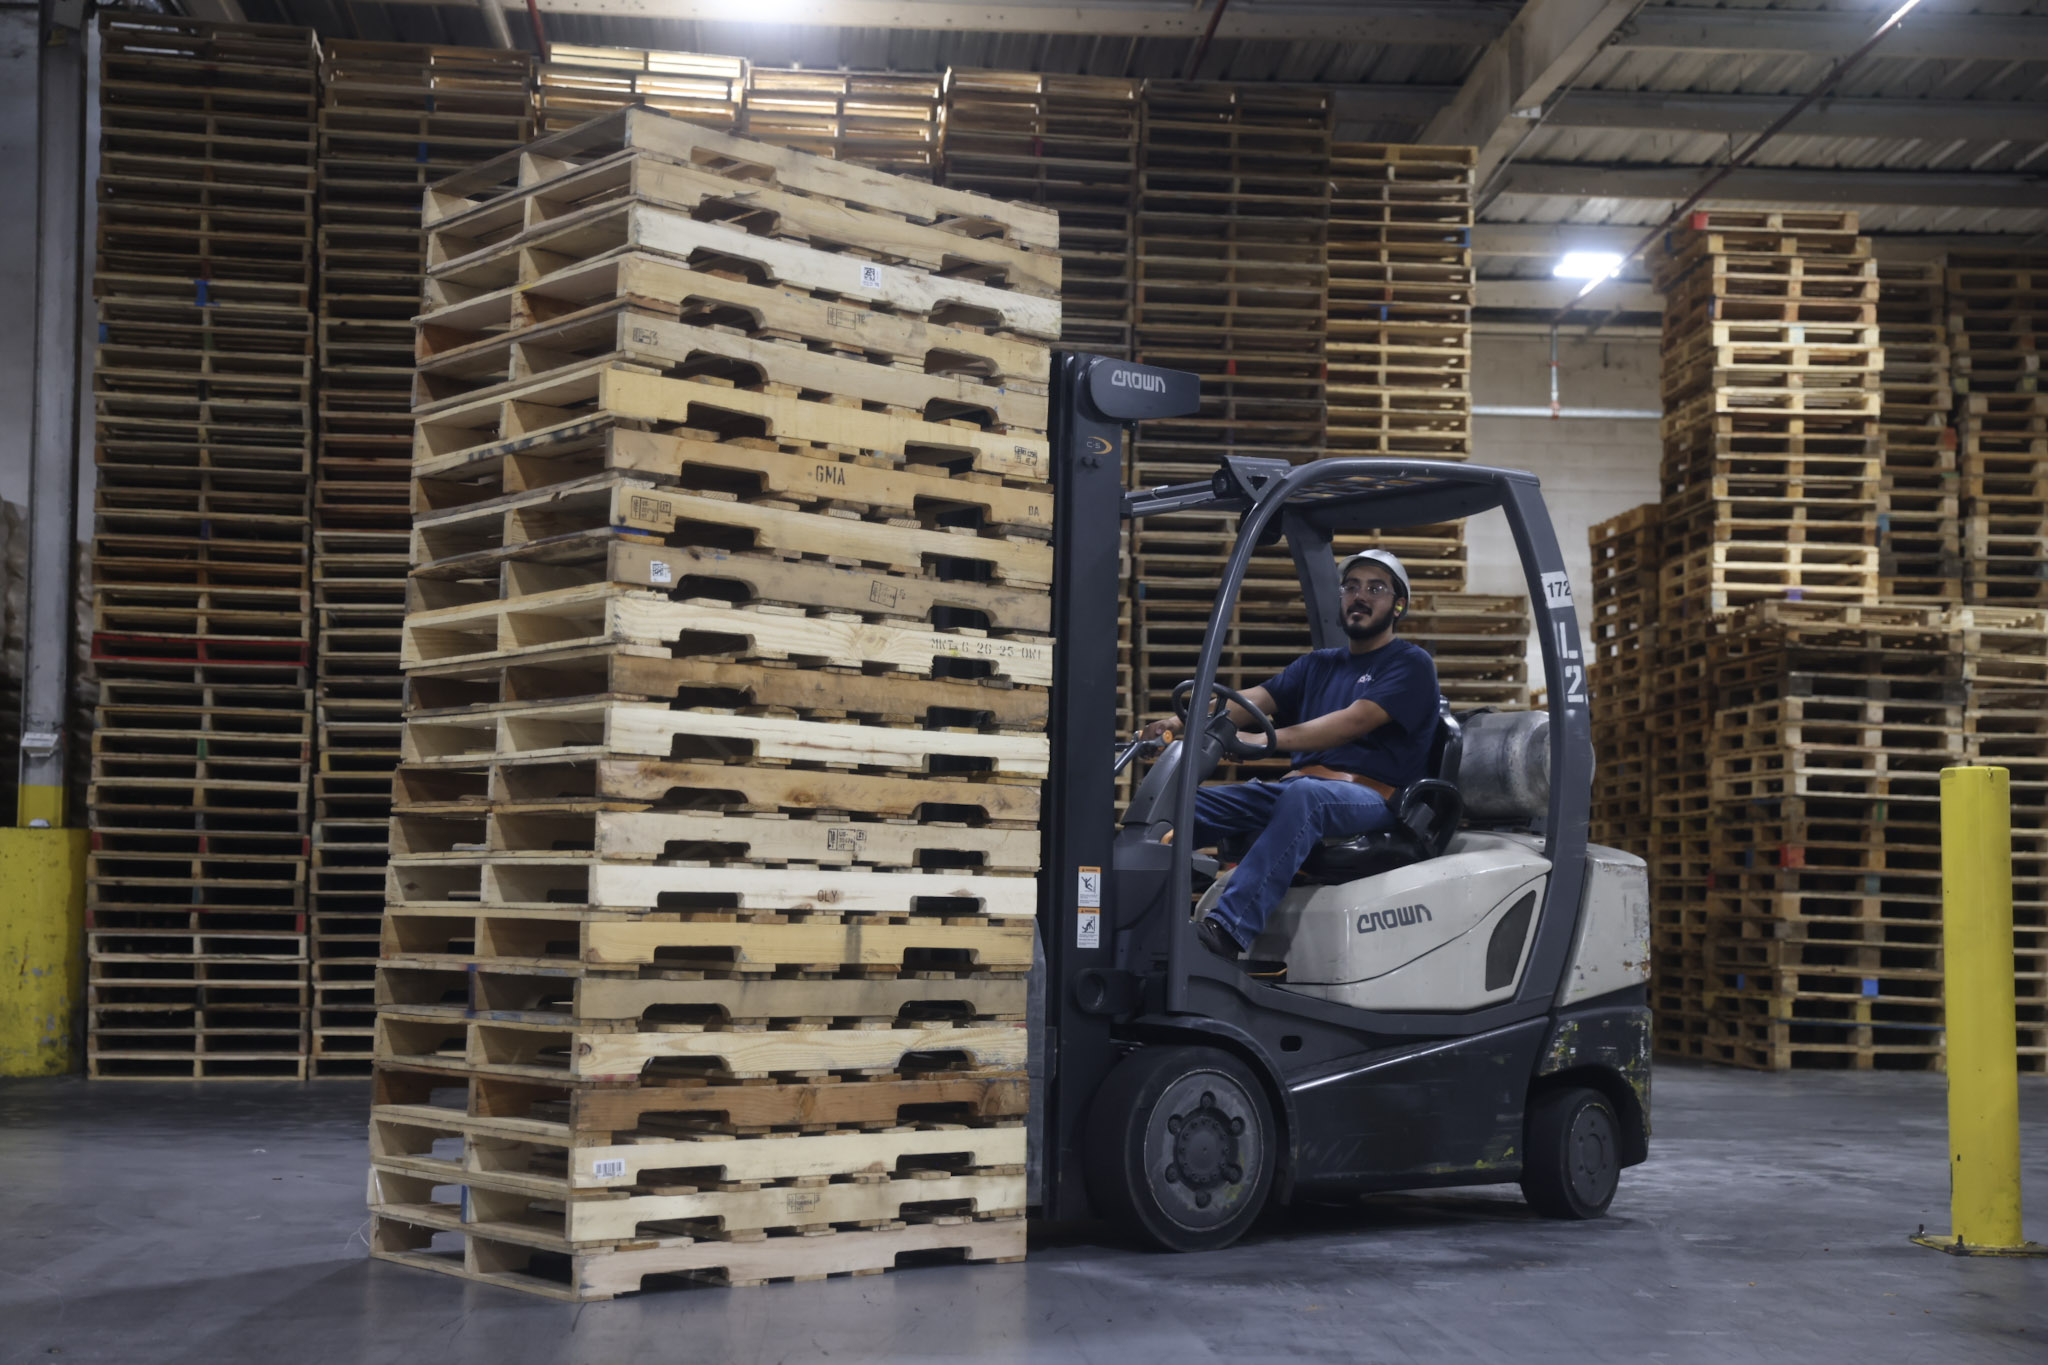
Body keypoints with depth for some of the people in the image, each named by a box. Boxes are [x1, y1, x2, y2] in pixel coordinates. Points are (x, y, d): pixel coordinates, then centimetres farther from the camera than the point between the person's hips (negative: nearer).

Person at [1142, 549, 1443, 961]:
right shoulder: (1319, 665, 24)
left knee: (1304, 795, -40)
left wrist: (1266, 739, -26)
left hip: (1372, 798, -6)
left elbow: (1357, 720, -14)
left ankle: (1228, 930, -52)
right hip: (1300, 785, 7)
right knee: (1188, 803, -15)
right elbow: (1255, 699, 8)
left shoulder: (1411, 664, 3)